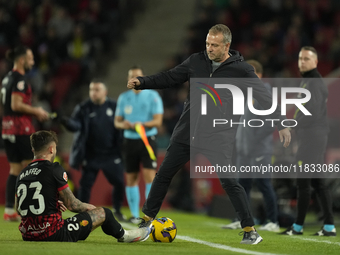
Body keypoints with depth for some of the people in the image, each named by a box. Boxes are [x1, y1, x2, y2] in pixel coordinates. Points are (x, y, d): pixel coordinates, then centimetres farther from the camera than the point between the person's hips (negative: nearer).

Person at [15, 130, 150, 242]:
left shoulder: (22, 173, 8)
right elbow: (71, 204, -9)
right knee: (103, 213, 11)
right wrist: (87, 207, 13)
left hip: (27, 236, 7)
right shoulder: (54, 169, -11)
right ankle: (123, 236, 38)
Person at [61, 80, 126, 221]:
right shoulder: (84, 108, -4)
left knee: (119, 182, 2)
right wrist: (67, 122, -37)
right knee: (85, 184, -4)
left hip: (111, 154, 1)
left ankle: (118, 211, 21)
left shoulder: (114, 106, 0)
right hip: (91, 155, -1)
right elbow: (76, 124, -15)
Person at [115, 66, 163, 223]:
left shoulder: (153, 96, -1)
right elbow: (117, 121, 13)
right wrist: (123, 124, -10)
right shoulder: (123, 98, 11)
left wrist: (142, 124, -24)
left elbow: (158, 120, -7)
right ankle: (134, 215, 11)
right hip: (130, 140, 4)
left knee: (149, 175, -15)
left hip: (148, 139, -4)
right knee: (131, 178, 4)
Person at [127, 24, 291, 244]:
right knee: (164, 174, 7)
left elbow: (264, 97, -5)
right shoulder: (196, 61, 2)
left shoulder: (241, 69, -8)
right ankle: (147, 220, 22)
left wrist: (282, 125, -8)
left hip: (219, 136, -4)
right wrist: (142, 82, 0)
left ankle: (250, 230, -2)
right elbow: (169, 78, 12)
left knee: (229, 181, -13)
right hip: (188, 131, 4)